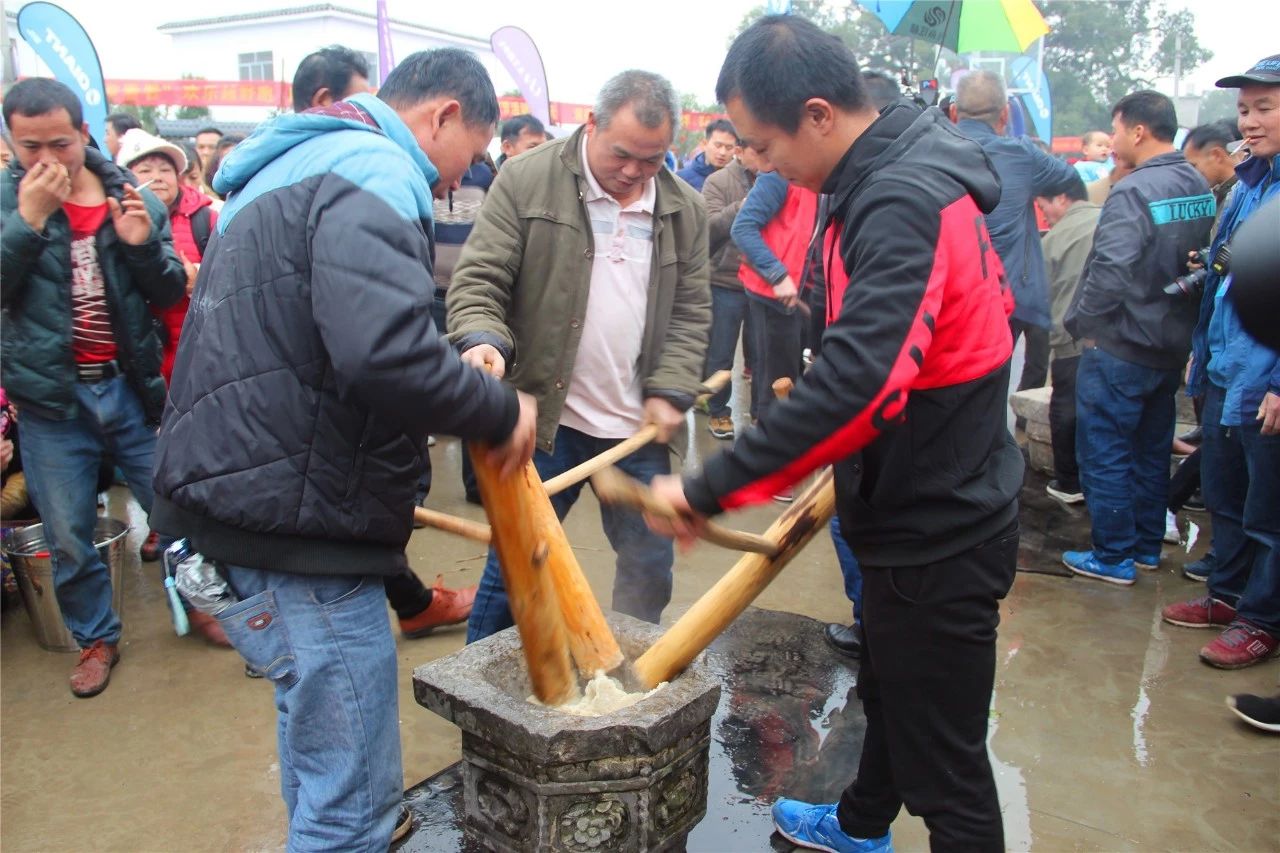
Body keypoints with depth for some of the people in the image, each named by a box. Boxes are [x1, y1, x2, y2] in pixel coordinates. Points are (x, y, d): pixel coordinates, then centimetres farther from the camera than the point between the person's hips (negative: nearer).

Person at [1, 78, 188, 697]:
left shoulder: (132, 198, 0)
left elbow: (171, 294, 0)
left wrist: (142, 243, -18)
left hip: (131, 388, 0)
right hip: (50, 398, 0)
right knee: (69, 540, 12)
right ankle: (95, 638, 33)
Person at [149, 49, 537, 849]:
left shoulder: (296, 166, 19)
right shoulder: (375, 174, -13)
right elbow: (387, 353, -31)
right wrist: (501, 409, -14)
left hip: (244, 499, 11)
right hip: (298, 521, -11)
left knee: (318, 751, 26)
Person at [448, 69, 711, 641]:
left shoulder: (685, 209, 7)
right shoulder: (527, 180, -3)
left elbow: (691, 312, 10)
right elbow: (478, 278, -6)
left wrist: (671, 390, -3)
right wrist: (482, 338, -26)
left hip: (639, 427, 4)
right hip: (544, 418, -3)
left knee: (649, 566, 14)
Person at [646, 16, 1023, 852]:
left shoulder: (903, 204, -26)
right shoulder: (901, 178, 5)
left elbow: (860, 381, -39)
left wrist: (710, 487, -33)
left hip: (936, 535, -11)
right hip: (930, 508, 11)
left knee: (942, 756, 5)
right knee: (890, 689, 30)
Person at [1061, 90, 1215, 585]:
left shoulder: (1133, 192, -21)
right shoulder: (1200, 188, 7)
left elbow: (1110, 273, -28)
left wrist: (1080, 322, -14)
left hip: (1120, 347, -8)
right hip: (1173, 346, 9)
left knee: (1104, 453, 3)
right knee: (1152, 451, 18)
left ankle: (1113, 558, 10)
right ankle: (1147, 547, 29)